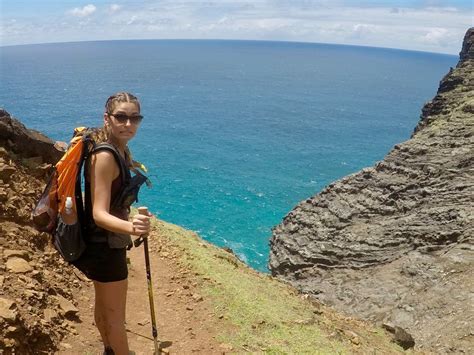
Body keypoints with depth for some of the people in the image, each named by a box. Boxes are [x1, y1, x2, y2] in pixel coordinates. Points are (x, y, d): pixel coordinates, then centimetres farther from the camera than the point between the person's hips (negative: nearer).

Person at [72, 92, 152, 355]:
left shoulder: (120, 150, 1)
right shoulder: (105, 157, -28)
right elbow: (99, 214, -34)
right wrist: (131, 227, -53)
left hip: (107, 242, 10)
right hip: (105, 244, -10)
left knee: (103, 303, 28)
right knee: (115, 314, 7)